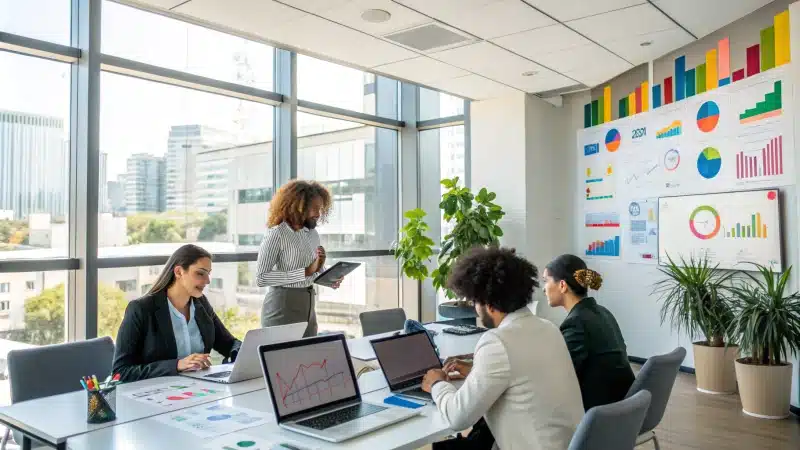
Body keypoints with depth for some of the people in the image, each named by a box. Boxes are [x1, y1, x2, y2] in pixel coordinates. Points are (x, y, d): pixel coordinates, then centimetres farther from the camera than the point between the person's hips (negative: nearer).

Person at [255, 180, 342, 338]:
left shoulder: (313, 234, 8)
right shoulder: (276, 234, -13)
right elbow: (261, 278, -19)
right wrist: (305, 272, -23)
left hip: (309, 306, 7)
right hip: (282, 307, -7)